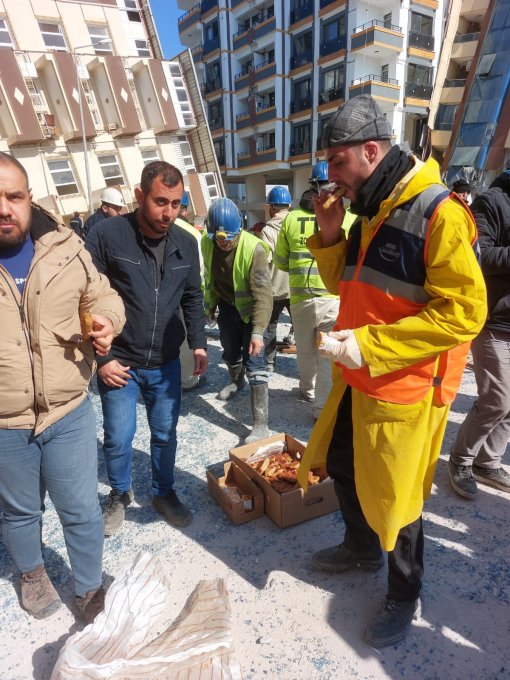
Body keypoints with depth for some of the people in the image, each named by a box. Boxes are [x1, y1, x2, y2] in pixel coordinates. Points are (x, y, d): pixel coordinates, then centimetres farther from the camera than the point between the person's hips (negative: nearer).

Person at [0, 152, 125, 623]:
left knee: (82, 512, 12)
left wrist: (106, 320, -13)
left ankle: (90, 591, 37)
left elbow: (102, 295, 8)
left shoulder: (64, 247, -4)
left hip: (70, 414, 0)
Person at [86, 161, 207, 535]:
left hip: (166, 364, 3)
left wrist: (199, 343, 3)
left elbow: (193, 299, 12)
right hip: (119, 363, -3)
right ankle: (120, 494, 37)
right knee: (118, 438, 8)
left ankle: (165, 493, 38)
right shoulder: (107, 235, -13)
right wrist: (101, 358, -11)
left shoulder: (186, 243, 1)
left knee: (166, 434, 14)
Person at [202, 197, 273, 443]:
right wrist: (210, 305, 14)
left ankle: (261, 424, -5)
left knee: (253, 362, -11)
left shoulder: (253, 248, -30)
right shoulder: (207, 243, -14)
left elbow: (262, 293, -32)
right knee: (230, 351, 24)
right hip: (226, 306, 5)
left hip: (250, 309, -5)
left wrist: (258, 331, -38)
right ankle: (236, 381, 58)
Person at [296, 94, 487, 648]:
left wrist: (370, 344, -24)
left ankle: (403, 596, 37)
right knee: (341, 465, 21)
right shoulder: (368, 213, 9)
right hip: (356, 379, 8)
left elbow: (464, 311, -23)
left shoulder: (437, 212, -18)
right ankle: (362, 548, 49)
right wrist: (328, 235, -1)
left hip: (405, 389, -8)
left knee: (394, 497, 8)